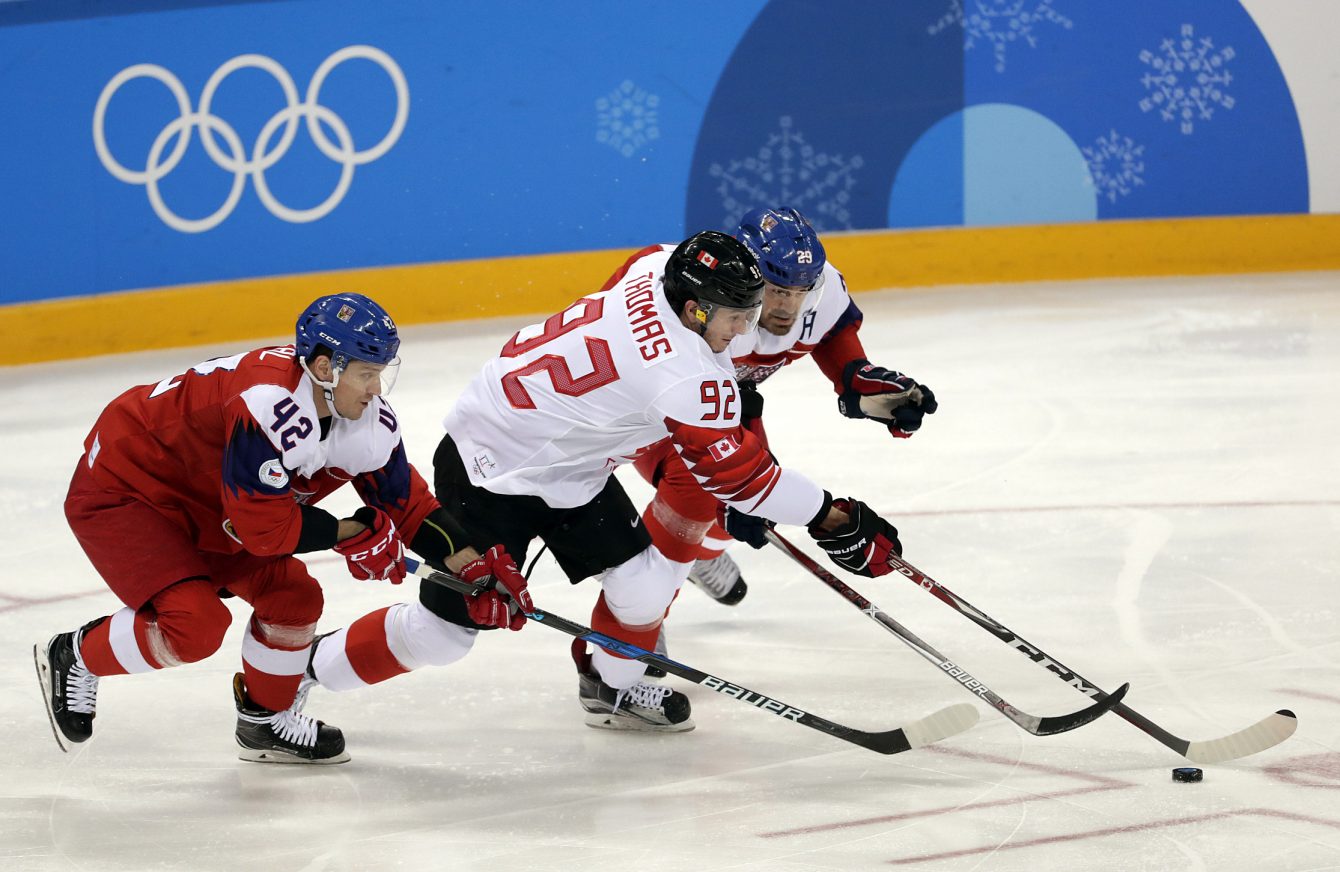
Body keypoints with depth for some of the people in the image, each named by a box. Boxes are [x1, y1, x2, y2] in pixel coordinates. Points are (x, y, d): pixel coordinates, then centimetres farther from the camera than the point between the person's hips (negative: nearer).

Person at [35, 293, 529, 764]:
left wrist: (474, 567, -8)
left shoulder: (369, 421, -10)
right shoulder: (270, 405, -36)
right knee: (194, 624, -22)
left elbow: (405, 503, 2)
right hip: (121, 489, -9)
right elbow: (261, 525, -30)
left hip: (205, 507, 9)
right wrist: (353, 534, -19)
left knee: (294, 597, 4)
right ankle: (74, 657, 1)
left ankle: (266, 721, 26)